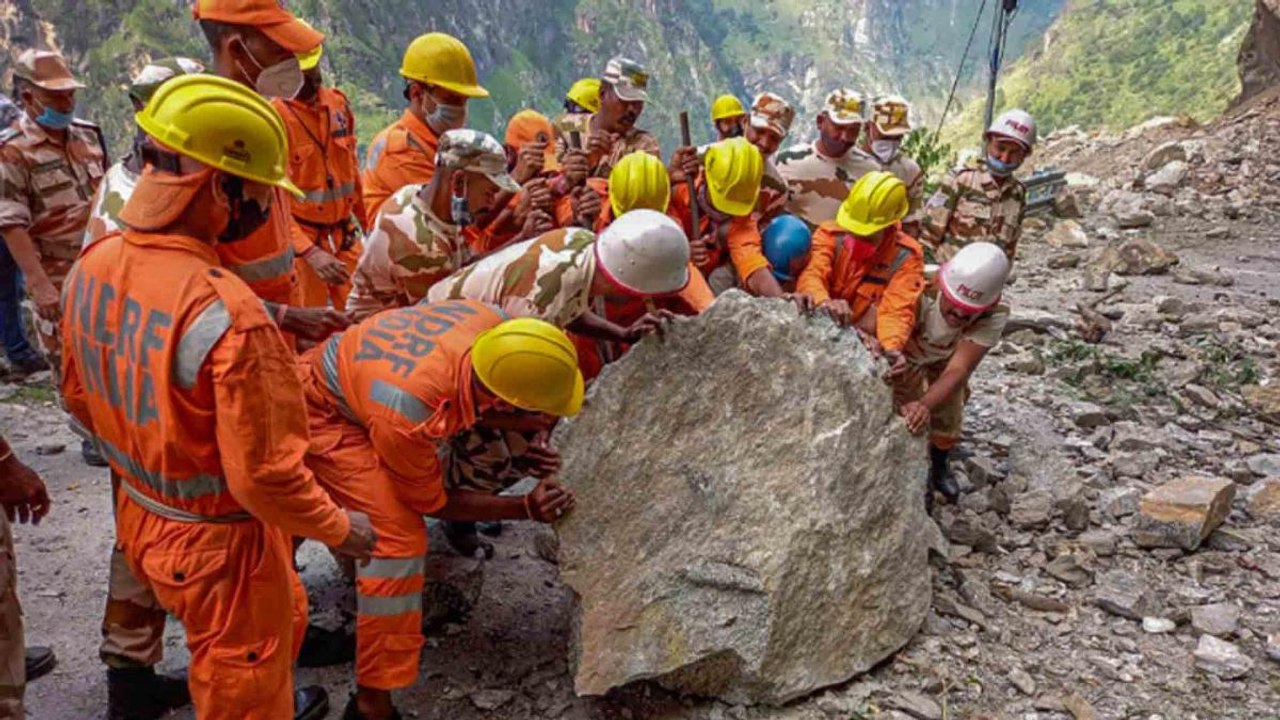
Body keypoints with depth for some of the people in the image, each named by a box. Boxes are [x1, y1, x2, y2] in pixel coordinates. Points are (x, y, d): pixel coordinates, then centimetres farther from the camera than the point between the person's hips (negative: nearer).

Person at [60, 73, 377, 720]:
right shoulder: (226, 312, -33)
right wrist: (340, 527, -10)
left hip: (141, 516, 8)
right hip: (217, 542, -8)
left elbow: (80, 399, 7)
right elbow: (266, 476, -28)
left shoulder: (92, 265, -7)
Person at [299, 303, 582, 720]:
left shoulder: (493, 325, -28)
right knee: (398, 535, -19)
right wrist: (526, 509, -22)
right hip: (322, 413, -8)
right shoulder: (407, 415, -42)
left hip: (354, 371, 8)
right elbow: (430, 501, -20)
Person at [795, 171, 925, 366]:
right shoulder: (830, 234, -5)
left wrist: (891, 347, -37)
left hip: (861, 341, -1)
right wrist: (825, 303, -45)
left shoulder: (906, 256, -5)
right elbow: (811, 275, -21)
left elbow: (898, 310, -16)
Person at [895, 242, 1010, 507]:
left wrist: (926, 404, -61)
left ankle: (939, 469, 46)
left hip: (947, 357, 2)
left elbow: (957, 370, -44)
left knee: (948, 418, 12)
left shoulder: (994, 317, -38)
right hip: (907, 351, -2)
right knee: (911, 420, -10)